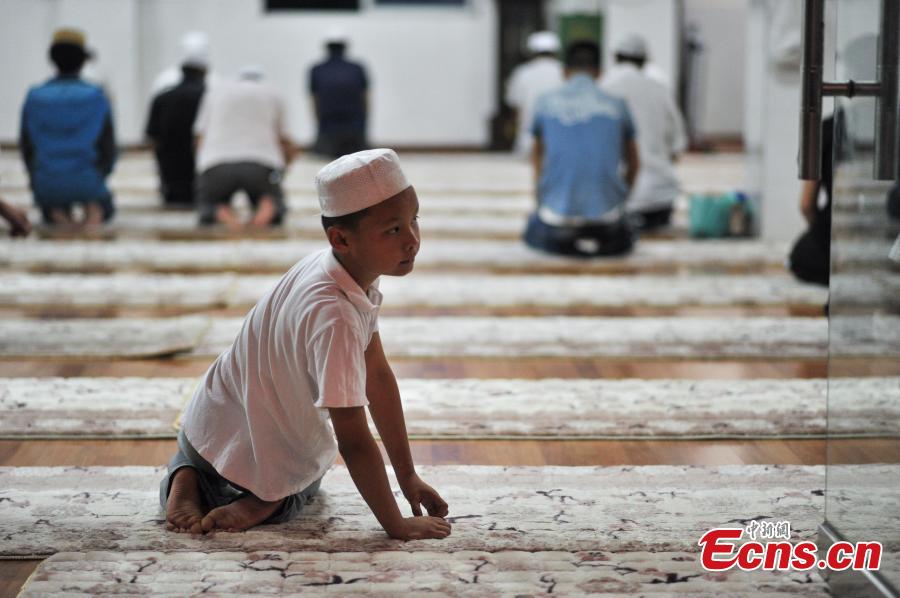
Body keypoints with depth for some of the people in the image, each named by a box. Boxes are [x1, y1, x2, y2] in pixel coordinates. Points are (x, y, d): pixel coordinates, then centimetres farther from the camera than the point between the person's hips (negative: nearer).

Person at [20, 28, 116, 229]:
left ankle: (57, 214, 0)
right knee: (106, 206, 32)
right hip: (86, 182, -1)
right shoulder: (97, 97, -6)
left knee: (47, 204, 37)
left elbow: (26, 148, 3)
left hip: (45, 184, 1)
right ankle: (94, 211, -5)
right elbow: (108, 149, -3)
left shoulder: (34, 97, -2)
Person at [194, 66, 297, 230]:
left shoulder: (215, 91, 26)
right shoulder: (273, 95, 26)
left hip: (217, 163, 0)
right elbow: (289, 148, 28)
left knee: (207, 207, 23)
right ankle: (267, 208, -13)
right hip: (262, 163, 0)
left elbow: (201, 139, 24)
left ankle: (223, 214, -13)